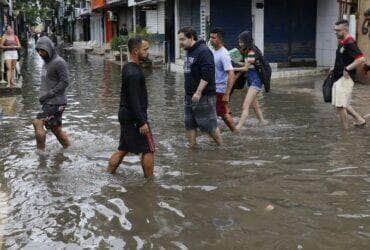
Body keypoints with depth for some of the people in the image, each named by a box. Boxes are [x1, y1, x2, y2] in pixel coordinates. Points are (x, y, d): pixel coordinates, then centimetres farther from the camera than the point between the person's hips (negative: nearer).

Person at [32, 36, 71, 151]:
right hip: (49, 102, 9)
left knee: (37, 123, -17)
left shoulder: (59, 63, -12)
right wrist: (42, 95, 7)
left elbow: (65, 82, -17)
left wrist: (48, 94, -18)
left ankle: (40, 152, -10)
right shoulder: (46, 62, 16)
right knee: (56, 129, 12)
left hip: (56, 102, -9)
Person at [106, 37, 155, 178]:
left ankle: (108, 175, 23)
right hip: (134, 118, -10)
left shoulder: (128, 68, 12)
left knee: (123, 149, 17)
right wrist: (142, 122, -23)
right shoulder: (134, 73, -20)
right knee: (148, 150, 0)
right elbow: (134, 100, -24)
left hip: (125, 115, 10)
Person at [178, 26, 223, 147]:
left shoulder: (203, 51, -17)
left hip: (204, 96, -9)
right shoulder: (189, 52, 14)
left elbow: (207, 75, -25)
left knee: (209, 125, -1)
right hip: (190, 96, 9)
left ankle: (222, 147, 15)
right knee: (189, 124, 11)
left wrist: (198, 92, -26)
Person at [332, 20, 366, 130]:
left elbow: (361, 59, -26)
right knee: (343, 104, 18)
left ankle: (345, 130, 4)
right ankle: (360, 120, 29)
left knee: (340, 105, -7)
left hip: (345, 78, -10)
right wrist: (335, 68, 14)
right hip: (338, 78, 10)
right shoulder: (341, 42, 13)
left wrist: (347, 69, -21)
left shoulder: (350, 43, -17)